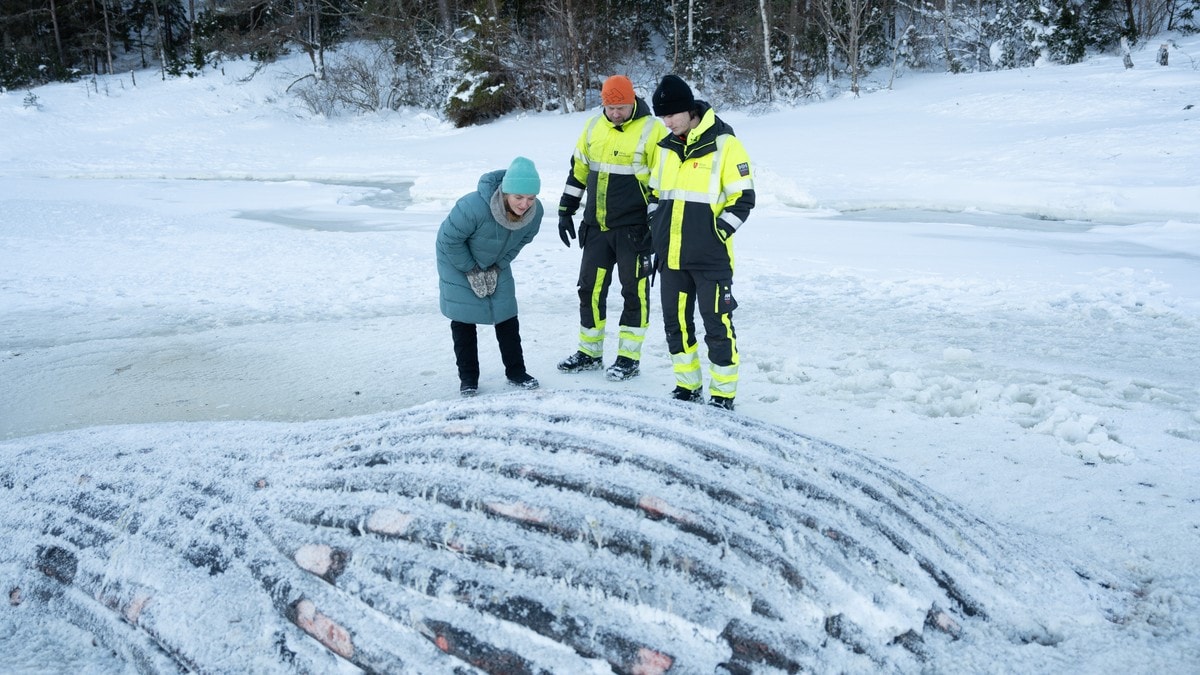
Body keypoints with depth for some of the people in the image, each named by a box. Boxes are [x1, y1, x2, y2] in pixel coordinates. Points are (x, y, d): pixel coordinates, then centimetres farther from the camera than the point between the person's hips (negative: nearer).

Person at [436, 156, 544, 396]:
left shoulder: (535, 212, -26)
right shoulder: (474, 206, -42)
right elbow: (450, 239, -26)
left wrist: (497, 268, -7)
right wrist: (472, 270, -19)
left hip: (496, 264, 4)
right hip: (458, 260, -4)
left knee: (506, 313, 3)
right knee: (463, 316, -3)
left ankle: (516, 372, 16)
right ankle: (468, 377, 9)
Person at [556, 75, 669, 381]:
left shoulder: (651, 130, -11)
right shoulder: (594, 126, 6)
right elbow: (578, 170, 15)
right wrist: (565, 211, 14)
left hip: (633, 228, -6)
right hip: (596, 226, 6)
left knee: (633, 290, 3)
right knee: (590, 288, 11)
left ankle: (629, 357, 13)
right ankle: (590, 352, 24)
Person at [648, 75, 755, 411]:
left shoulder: (724, 144, -10)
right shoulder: (667, 146, 10)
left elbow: (743, 199, -9)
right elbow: (655, 193, 20)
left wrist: (716, 234, -13)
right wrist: (656, 233, 12)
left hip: (710, 258, -6)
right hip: (671, 256, 6)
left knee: (717, 325, -1)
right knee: (676, 322, 13)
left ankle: (723, 394, 11)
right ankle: (687, 387, 27)